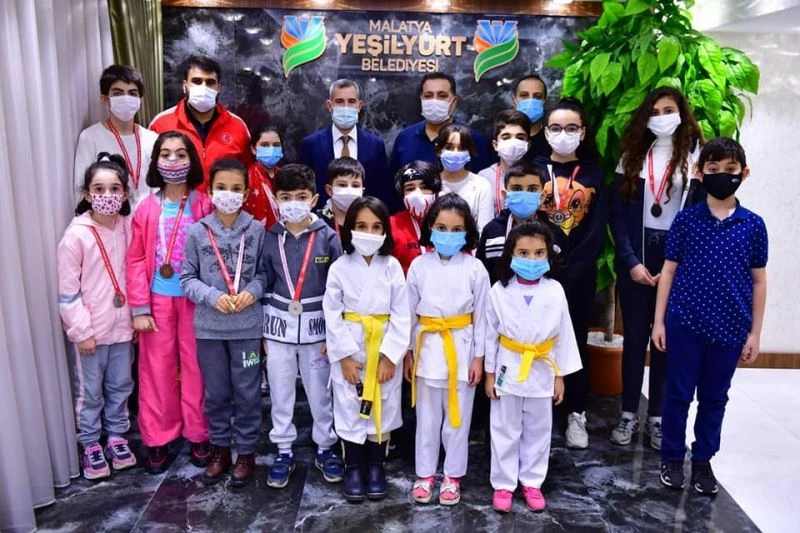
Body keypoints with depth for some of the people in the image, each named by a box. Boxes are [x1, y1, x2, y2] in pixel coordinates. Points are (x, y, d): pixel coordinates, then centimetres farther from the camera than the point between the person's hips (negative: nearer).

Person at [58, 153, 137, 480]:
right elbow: (67, 291, -11)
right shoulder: (76, 235, -13)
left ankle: (117, 436, 35)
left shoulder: (129, 228, -1)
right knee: (89, 392, 10)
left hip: (122, 326, 4)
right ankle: (90, 445, 28)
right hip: (90, 330, -4)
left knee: (120, 386, 17)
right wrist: (81, 330, -12)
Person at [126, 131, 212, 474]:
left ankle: (199, 435, 23)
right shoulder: (147, 208, 0)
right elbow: (136, 260, -1)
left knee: (196, 366, 8)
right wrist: (139, 308, -5)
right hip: (158, 299, 1)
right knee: (157, 368, 8)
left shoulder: (204, 206, -3)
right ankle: (158, 439, 23)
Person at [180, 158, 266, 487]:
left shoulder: (257, 230, -6)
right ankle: (220, 448, 33)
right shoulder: (197, 232, -4)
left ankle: (246, 452, 26)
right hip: (209, 326, 1)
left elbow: (264, 273, 2)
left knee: (247, 392, 9)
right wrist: (213, 296, -14)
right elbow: (187, 279, 0)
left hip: (247, 326, -1)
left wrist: (252, 292, -17)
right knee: (216, 392, 15)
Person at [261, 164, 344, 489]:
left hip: (316, 327, -2)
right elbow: (265, 287, 6)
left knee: (320, 392, 10)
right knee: (280, 393, 10)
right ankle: (284, 452, 26)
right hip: (279, 326, 2)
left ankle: (325, 448, 28)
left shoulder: (328, 237, -7)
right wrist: (263, 332, 5)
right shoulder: (271, 239, 0)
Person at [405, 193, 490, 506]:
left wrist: (478, 357, -2)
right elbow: (409, 312, 2)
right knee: (427, 417, 12)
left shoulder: (475, 269, -6)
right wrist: (408, 352, 3)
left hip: (461, 348, -1)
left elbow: (480, 316, -1)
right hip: (427, 347, 1)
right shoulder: (419, 266, -3)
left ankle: (453, 476, 27)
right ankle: (425, 474, 28)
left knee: (457, 417, 10)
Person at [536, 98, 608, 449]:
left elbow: (597, 230, -1)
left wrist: (571, 271, -12)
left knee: (576, 341, 8)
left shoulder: (593, 174, 6)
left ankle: (576, 414, 19)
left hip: (579, 274, 1)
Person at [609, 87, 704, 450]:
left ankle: (656, 416, 18)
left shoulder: (696, 156, 1)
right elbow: (617, 212, 1)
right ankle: (628, 414, 16)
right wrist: (631, 261, -9)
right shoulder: (633, 155, 6)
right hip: (634, 258, 1)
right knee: (634, 337, 5)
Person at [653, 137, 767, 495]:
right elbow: (669, 271, 1)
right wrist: (659, 320, -2)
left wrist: (754, 333, 3)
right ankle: (672, 457, 25)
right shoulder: (686, 219, -2)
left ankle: (703, 460, 30)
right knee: (678, 392, 9)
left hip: (730, 328, 1)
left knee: (714, 397, 14)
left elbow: (758, 281, 5)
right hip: (685, 323, -1)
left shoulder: (753, 225, 1)